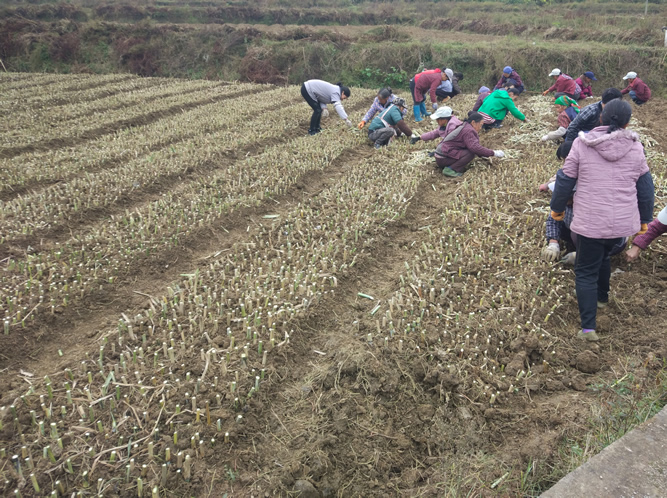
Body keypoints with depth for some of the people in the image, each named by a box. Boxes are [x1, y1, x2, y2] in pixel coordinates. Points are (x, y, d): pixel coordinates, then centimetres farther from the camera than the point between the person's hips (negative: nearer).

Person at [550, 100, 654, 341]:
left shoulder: (582, 144, -6)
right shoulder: (635, 147, 1)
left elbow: (565, 180, -1)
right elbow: (645, 186, 8)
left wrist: (557, 208, 14)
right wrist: (645, 218, 20)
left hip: (589, 222, -3)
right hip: (624, 222, 3)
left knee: (586, 271, 5)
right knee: (603, 256, 30)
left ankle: (588, 328, -1)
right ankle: (602, 297, 49)